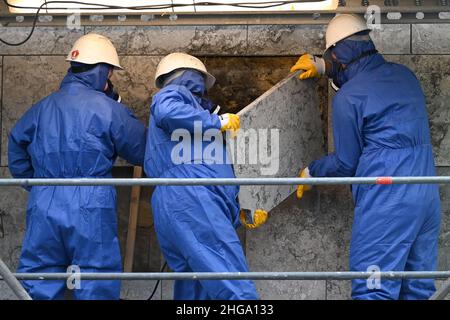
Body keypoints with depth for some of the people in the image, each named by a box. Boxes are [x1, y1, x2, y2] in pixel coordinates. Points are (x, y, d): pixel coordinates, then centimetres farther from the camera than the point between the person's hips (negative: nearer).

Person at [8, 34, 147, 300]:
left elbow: (17, 154, 21)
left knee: (40, 287, 8)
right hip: (91, 208, -4)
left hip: (44, 208, 4)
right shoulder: (108, 109, -2)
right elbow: (143, 151, 3)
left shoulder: (41, 109, 13)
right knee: (96, 288, 2)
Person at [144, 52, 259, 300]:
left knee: (195, 290, 5)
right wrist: (218, 121, -5)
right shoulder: (174, 93, 11)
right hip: (190, 198, -10)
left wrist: (240, 211, 36)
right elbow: (168, 112, -17)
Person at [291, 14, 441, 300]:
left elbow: (346, 163, 2)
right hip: (428, 198, 8)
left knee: (373, 290, -7)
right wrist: (322, 65, 41)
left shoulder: (347, 98, -7)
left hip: (386, 201, -8)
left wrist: (311, 172, 19)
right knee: (418, 289, 9)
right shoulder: (404, 75, 14)